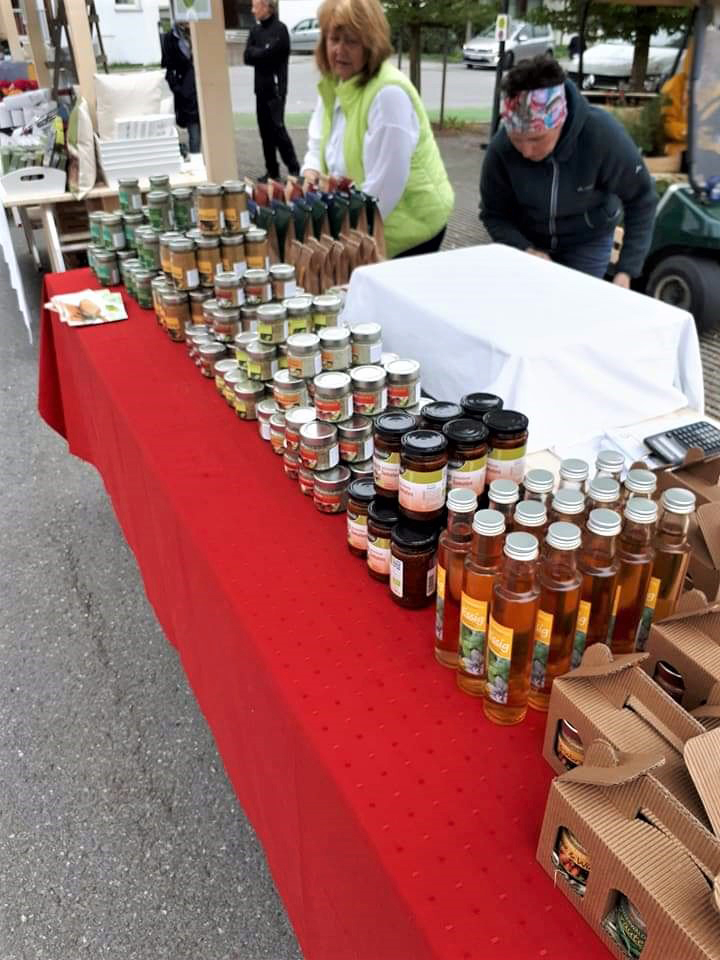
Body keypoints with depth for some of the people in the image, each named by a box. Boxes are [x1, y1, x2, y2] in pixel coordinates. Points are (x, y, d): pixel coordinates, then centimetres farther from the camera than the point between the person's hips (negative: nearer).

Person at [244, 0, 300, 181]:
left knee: (277, 128, -12)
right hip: (261, 88, 7)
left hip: (276, 87, -7)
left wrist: (255, 52, 0)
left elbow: (268, 53, -16)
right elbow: (247, 57, 5)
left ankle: (294, 169, -7)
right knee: (265, 131, 7)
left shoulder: (279, 29, -7)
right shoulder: (255, 30, 14)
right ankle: (272, 171, 13)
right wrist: (262, 53, -9)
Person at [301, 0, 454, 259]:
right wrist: (310, 177, -10)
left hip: (407, 228, -8)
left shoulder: (389, 93, -23)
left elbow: (383, 187, -27)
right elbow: (318, 146, 13)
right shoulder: (331, 85, 5)